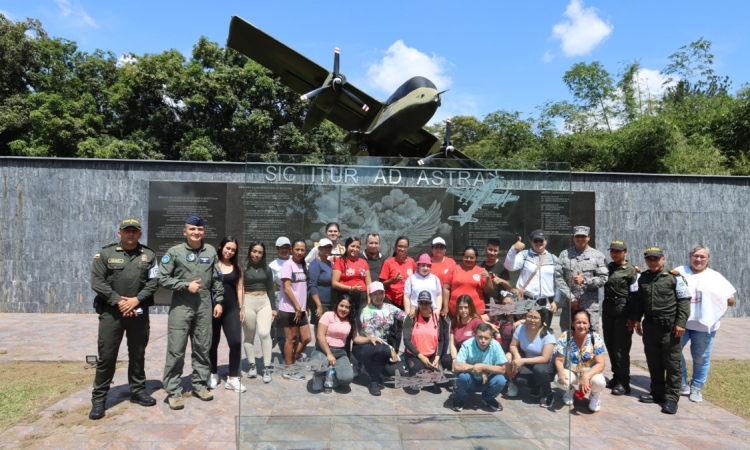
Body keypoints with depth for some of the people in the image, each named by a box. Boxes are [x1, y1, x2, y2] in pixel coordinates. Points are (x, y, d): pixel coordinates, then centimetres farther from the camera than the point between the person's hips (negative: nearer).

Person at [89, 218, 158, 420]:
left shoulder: (148, 255, 6)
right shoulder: (105, 253, 1)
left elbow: (153, 282, 1)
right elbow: (97, 281, -5)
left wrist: (136, 300, -12)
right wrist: (118, 301, -12)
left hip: (139, 312, 2)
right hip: (111, 311, -2)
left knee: (138, 354, 12)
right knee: (106, 356, 0)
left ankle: (138, 391, 26)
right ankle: (98, 399, 11)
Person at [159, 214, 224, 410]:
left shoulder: (211, 251, 7)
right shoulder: (174, 252, -3)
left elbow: (217, 279, 11)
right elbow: (163, 278, -4)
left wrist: (218, 301, 7)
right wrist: (186, 285, -12)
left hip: (204, 306, 3)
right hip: (181, 306, -3)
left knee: (202, 348, 11)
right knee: (176, 350, -1)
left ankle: (200, 385, 24)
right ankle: (173, 391, 9)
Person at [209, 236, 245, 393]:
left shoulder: (237, 267, 9)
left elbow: (240, 288, 11)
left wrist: (241, 308, 7)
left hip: (231, 308, 2)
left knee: (236, 342, -7)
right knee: (213, 343, 9)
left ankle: (232, 378, 4)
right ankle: (213, 374, 28)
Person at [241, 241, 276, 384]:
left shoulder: (267, 268, 10)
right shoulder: (243, 267, -3)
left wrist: (273, 307, 10)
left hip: (264, 302, 2)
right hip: (248, 302, -2)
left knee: (265, 334, -9)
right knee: (249, 336, 7)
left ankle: (266, 368, -1)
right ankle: (252, 365, 21)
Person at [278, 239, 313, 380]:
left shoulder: (303, 265, 12)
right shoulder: (288, 265, -10)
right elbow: (287, 289, -15)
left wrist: (304, 308, 10)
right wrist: (297, 307, -14)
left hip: (300, 309, 7)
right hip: (289, 309, -7)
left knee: (306, 338, 8)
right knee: (291, 339, 1)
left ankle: (290, 363, 24)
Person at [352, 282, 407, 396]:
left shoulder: (390, 308, 6)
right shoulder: (366, 312, -10)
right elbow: (371, 336, -17)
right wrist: (391, 349, -20)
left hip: (384, 347, 5)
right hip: (364, 347, -5)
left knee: (399, 371, -18)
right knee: (382, 349, -38)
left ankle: (372, 367, 14)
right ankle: (374, 381, -13)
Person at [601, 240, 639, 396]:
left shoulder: (631, 270, -6)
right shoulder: (608, 268, 11)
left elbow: (635, 294, -8)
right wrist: (603, 310, 6)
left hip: (623, 310, -6)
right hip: (607, 309, 6)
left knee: (621, 347, -2)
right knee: (610, 345, 11)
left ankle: (623, 382, 7)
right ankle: (616, 376, 24)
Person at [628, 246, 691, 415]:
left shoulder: (674, 277, -6)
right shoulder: (643, 278, 10)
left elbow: (684, 300, -7)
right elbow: (639, 300, 18)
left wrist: (681, 323, -13)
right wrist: (635, 319, 14)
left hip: (670, 326, -5)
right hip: (650, 325, 5)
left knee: (672, 363, 1)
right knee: (653, 362, 13)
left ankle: (671, 398, 7)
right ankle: (657, 393, 25)